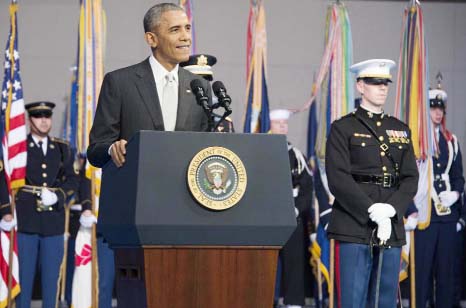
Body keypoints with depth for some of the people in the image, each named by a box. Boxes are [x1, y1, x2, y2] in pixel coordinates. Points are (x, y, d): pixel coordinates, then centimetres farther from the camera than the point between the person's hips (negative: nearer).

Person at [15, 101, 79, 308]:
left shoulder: (62, 148, 14)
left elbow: (72, 180, 13)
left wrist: (57, 195, -6)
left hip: (54, 220, 3)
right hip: (26, 220, -3)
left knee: (51, 274, 4)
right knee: (24, 273, -1)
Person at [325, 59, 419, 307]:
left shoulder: (401, 130, 16)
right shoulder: (343, 128, 1)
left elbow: (410, 178, 8)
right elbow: (338, 179, -9)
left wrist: (391, 210, -10)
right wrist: (372, 211, -19)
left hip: (392, 229, 5)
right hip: (354, 229, -5)